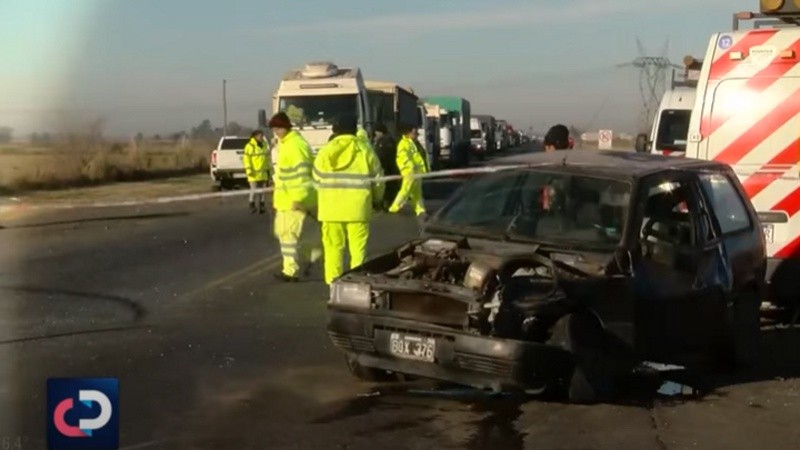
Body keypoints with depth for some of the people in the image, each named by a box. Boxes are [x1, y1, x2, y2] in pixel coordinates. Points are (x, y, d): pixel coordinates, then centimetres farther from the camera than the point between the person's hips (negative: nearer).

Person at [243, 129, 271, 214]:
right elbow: (246, 159, -12)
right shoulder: (250, 146, -9)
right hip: (254, 172, -7)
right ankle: (252, 206, 0)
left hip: (263, 172, 7)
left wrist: (268, 169, 18)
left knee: (262, 190, 7)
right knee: (254, 189, -8)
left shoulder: (264, 145, 14)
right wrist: (248, 169, -20)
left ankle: (261, 206, 12)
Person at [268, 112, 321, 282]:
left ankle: (291, 271, 2)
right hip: (286, 199, 11)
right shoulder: (287, 144, 16)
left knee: (289, 234, -5)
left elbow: (301, 173, -24)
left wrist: (298, 199, -26)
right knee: (282, 231, 17)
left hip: (295, 201, -11)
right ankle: (311, 253, 22)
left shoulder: (295, 145, -18)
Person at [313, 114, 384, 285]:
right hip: (357, 207, -1)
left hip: (331, 208, 1)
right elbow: (377, 179, 7)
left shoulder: (325, 151, 2)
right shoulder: (365, 150, 1)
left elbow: (317, 178, 7)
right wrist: (377, 200, 25)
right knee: (358, 249, 3)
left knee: (333, 247, 8)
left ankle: (333, 283, 9)